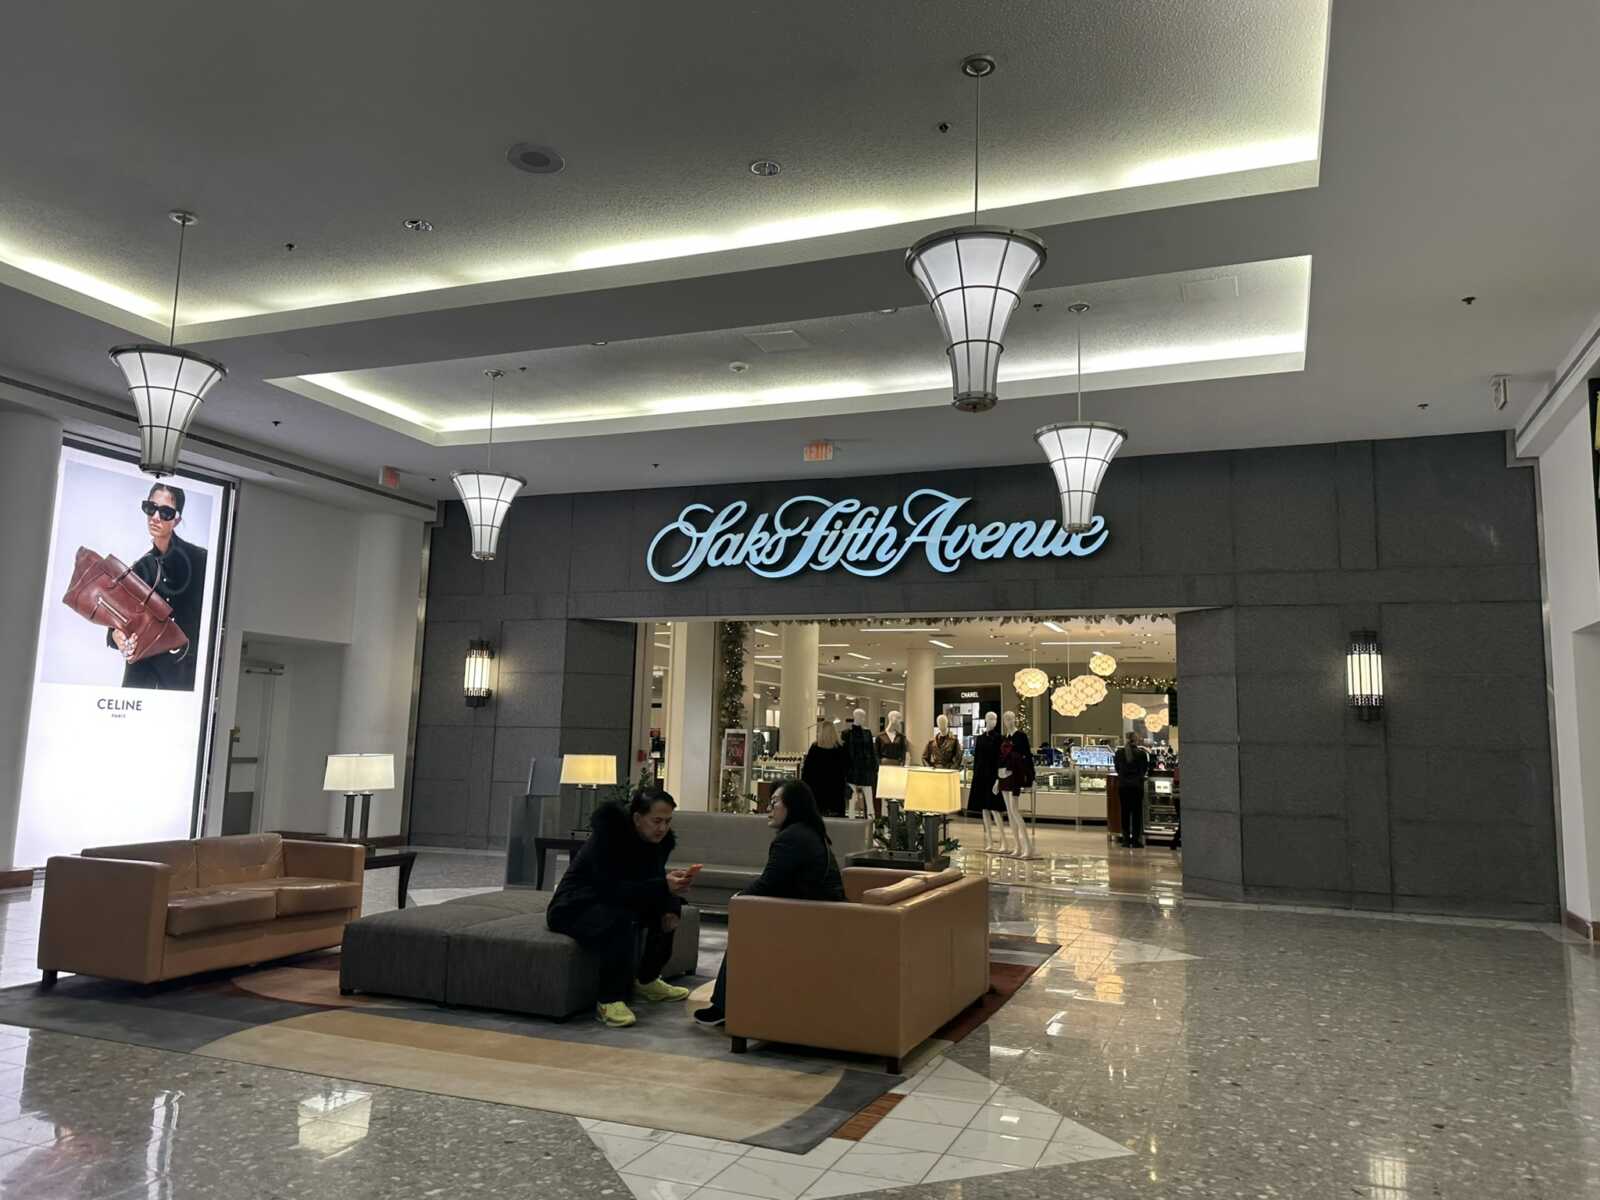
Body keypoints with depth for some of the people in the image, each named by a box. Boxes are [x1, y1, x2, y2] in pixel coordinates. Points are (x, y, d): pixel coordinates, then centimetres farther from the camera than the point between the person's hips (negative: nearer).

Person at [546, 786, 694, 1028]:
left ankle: (646, 980, 14)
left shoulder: (659, 839, -4)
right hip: (573, 908, -9)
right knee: (621, 919, -36)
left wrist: (670, 907, -16)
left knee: (671, 907, -2)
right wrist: (663, 886, -42)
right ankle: (609, 1000, -22)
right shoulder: (608, 833, -27)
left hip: (609, 903, 9)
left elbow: (649, 880, 5)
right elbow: (611, 889, -35)